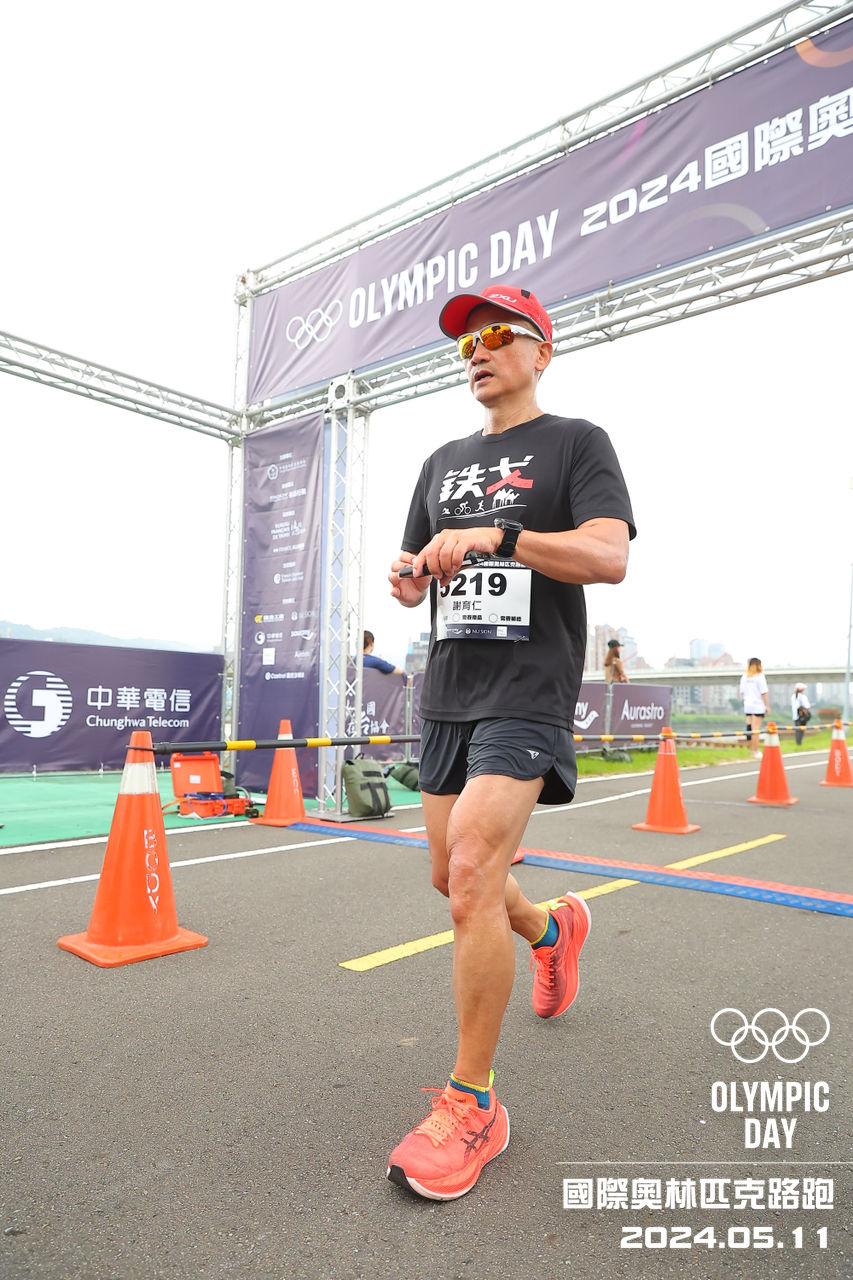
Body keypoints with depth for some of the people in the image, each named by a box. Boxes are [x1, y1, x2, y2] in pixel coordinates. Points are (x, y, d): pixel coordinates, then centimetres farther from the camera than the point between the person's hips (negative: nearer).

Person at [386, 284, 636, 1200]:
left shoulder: (576, 443, 3)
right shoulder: (443, 462, 19)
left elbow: (610, 556, -13)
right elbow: (417, 577, 21)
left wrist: (494, 536, -25)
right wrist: (407, 576, -4)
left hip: (529, 692, -6)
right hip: (448, 693, 7)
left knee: (471, 874, -17)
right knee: (452, 878, 13)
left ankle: (472, 1105, 1)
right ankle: (553, 928, 45)